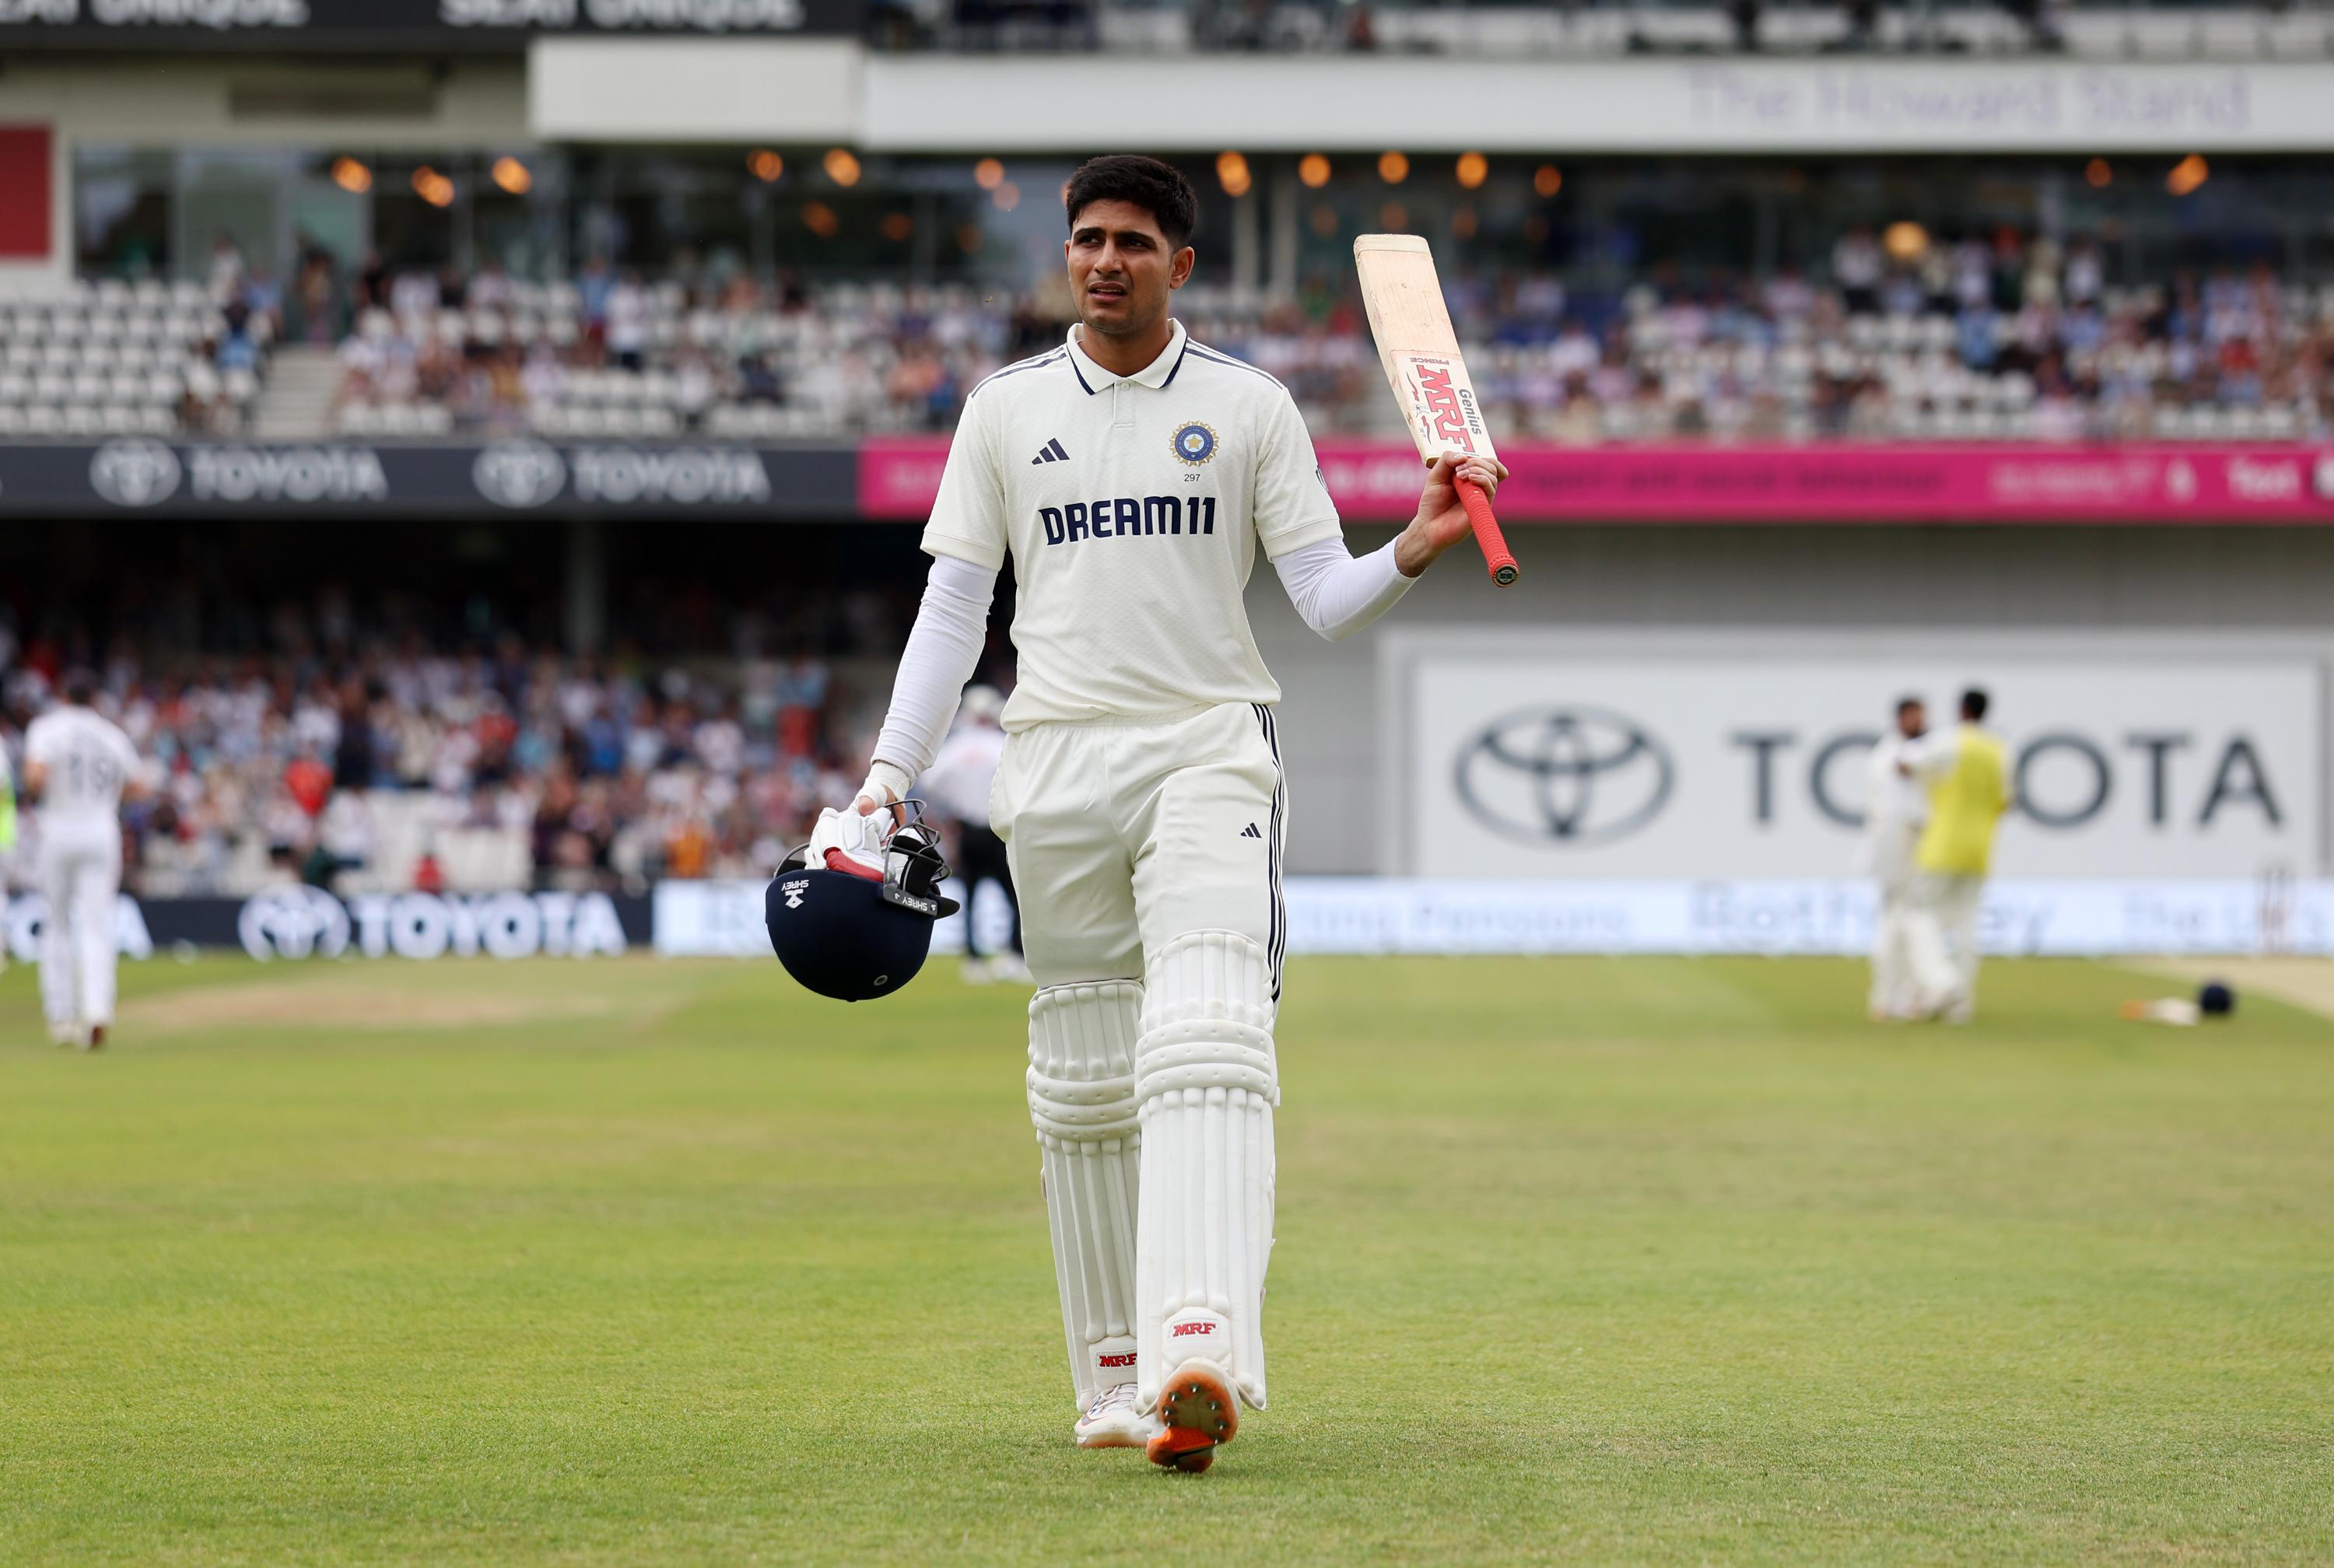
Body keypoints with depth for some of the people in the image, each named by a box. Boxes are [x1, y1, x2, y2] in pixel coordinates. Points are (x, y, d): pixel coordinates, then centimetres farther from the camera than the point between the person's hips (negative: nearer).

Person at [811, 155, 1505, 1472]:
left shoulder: (1251, 408, 6)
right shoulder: (1005, 412, 10)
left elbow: (1326, 598, 2)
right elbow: (953, 610, 10)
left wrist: (1414, 552, -18)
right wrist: (889, 777, 2)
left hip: (1208, 750, -2)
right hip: (1056, 767, 3)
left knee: (1208, 1043, -20)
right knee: (1083, 1085, 4)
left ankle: (1199, 1353, -34)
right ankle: (1113, 1375, 12)